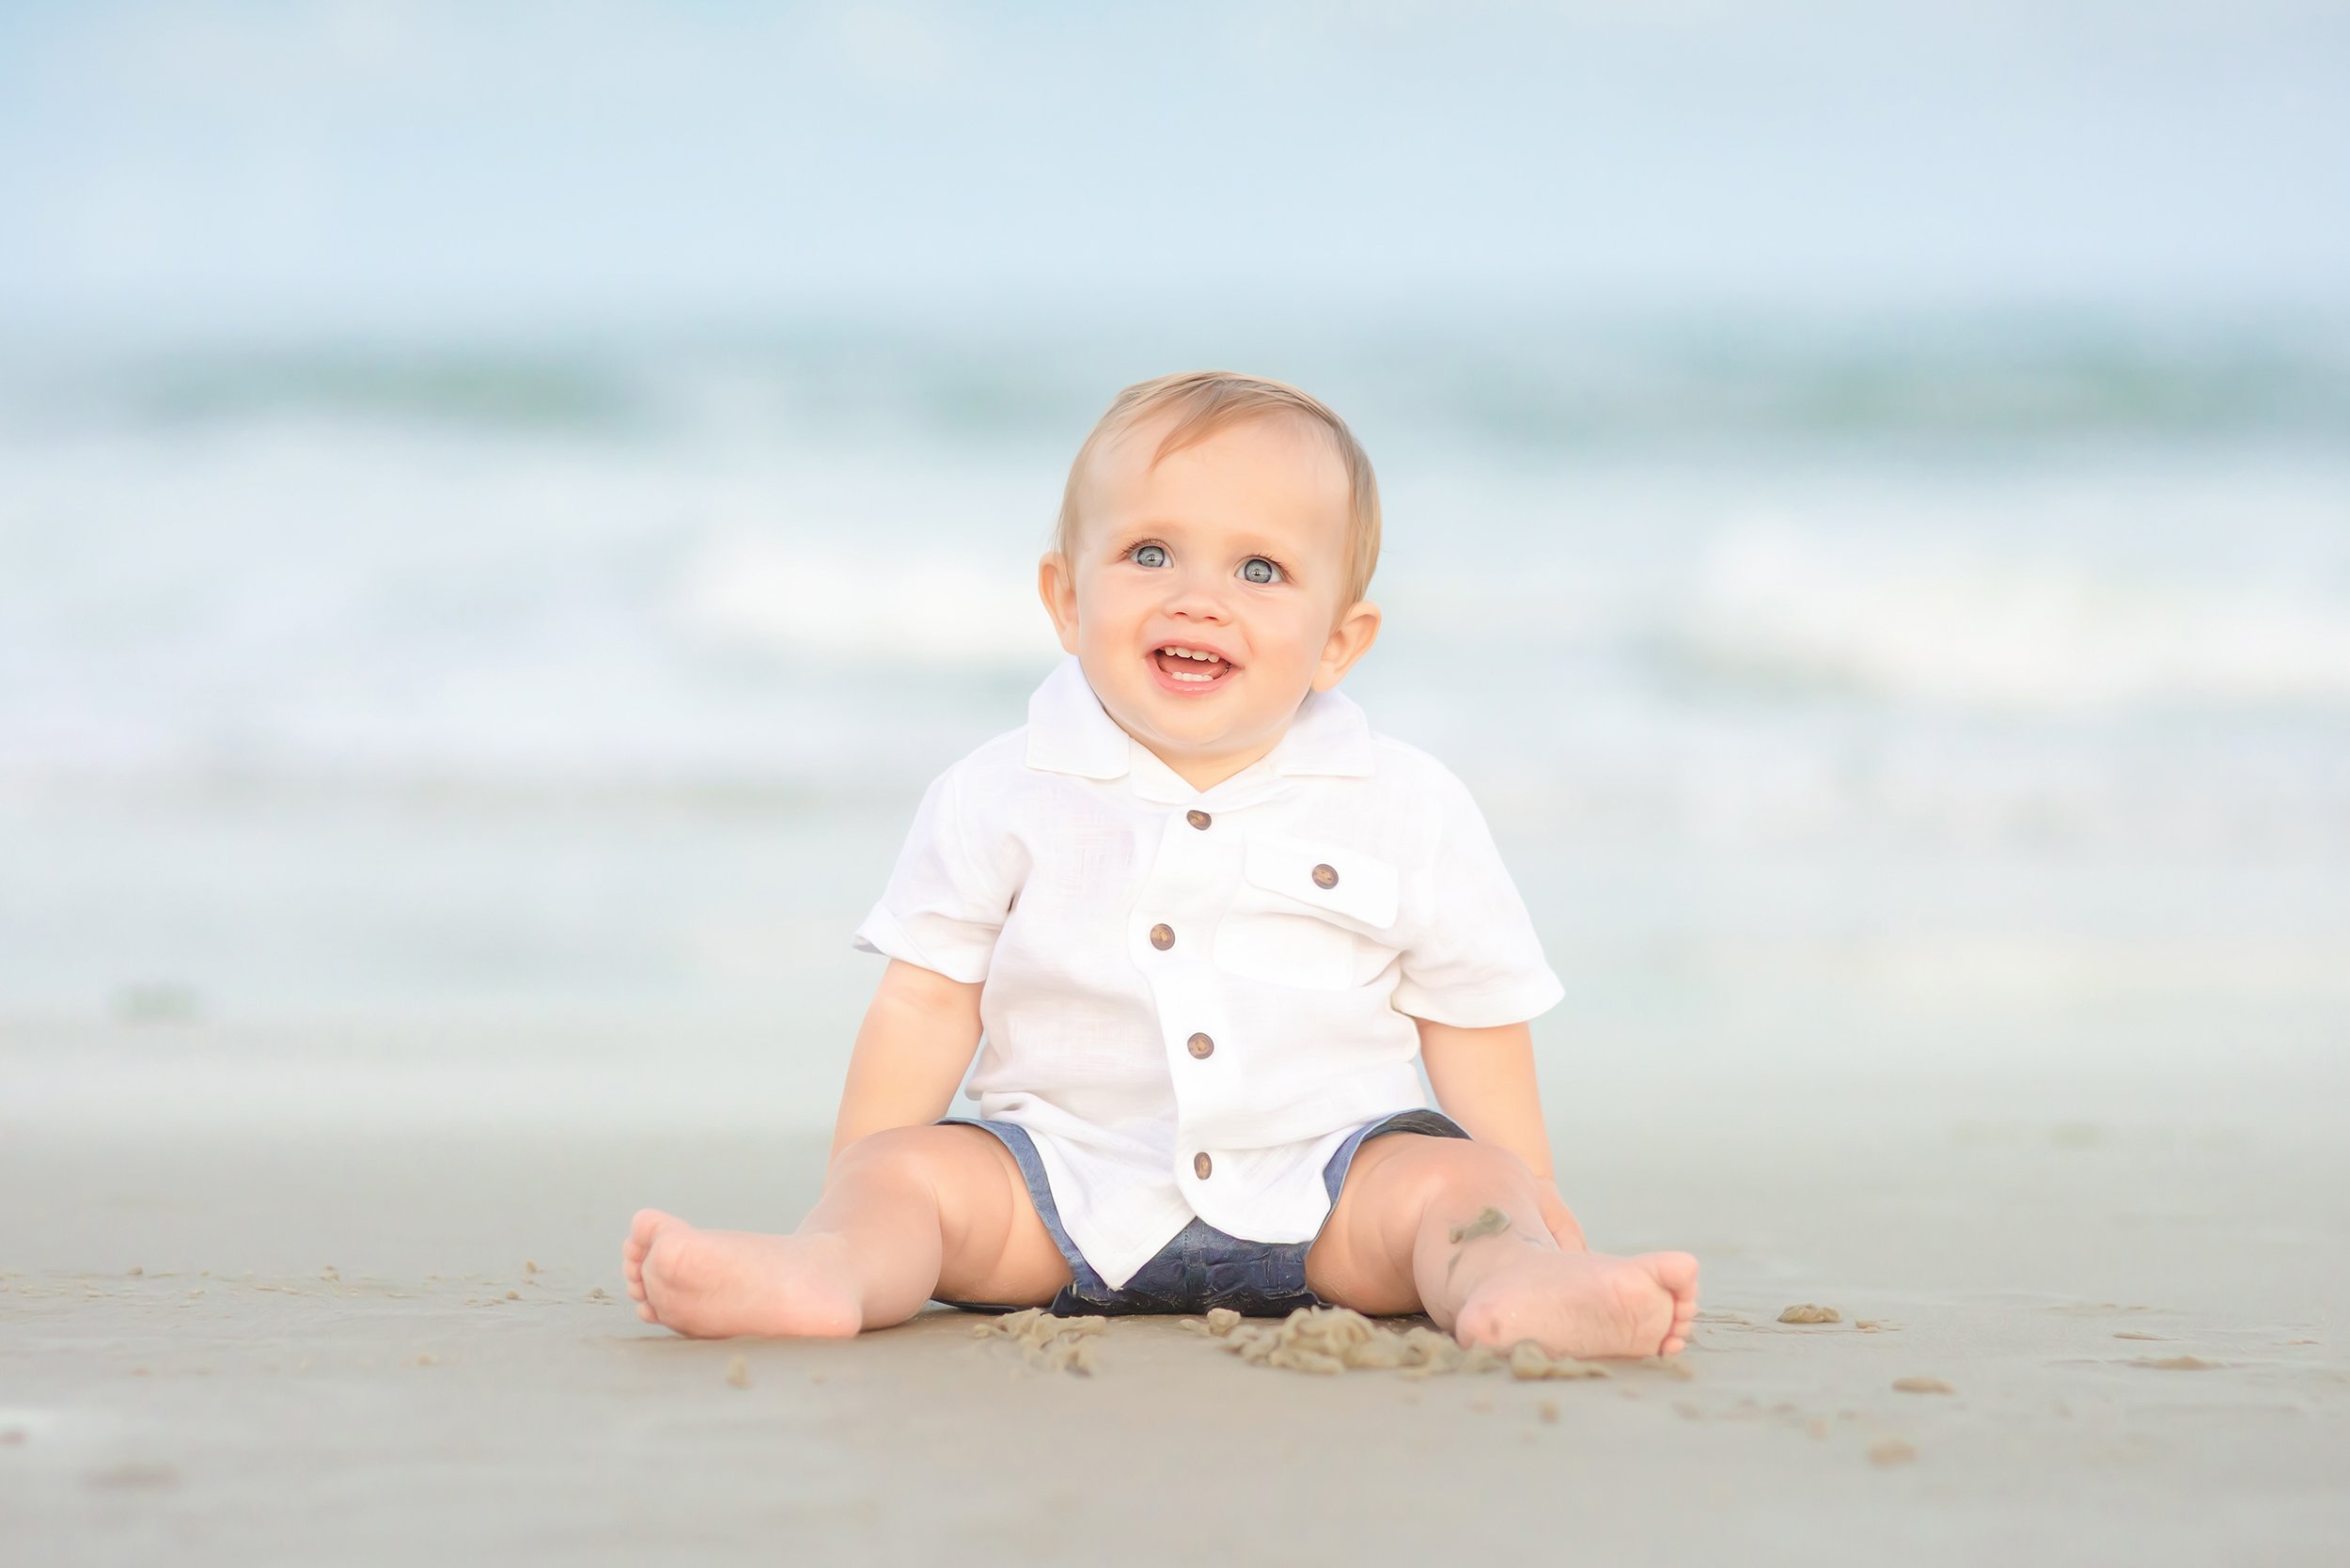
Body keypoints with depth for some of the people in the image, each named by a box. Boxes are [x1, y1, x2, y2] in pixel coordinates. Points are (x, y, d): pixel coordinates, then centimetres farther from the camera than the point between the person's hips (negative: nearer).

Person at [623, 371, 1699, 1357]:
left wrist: (1527, 1211, 7)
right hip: (1065, 1180, 0)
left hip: (1321, 1193, 0)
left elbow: (1473, 1023, 9)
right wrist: (851, 1201, -3)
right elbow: (926, 1006, 3)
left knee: (1455, 1181, -25)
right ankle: (826, 1270, -50)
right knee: (916, 1170, -23)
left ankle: (1515, 1289, -52)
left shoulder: (1408, 812, 2)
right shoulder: (1001, 800, 1)